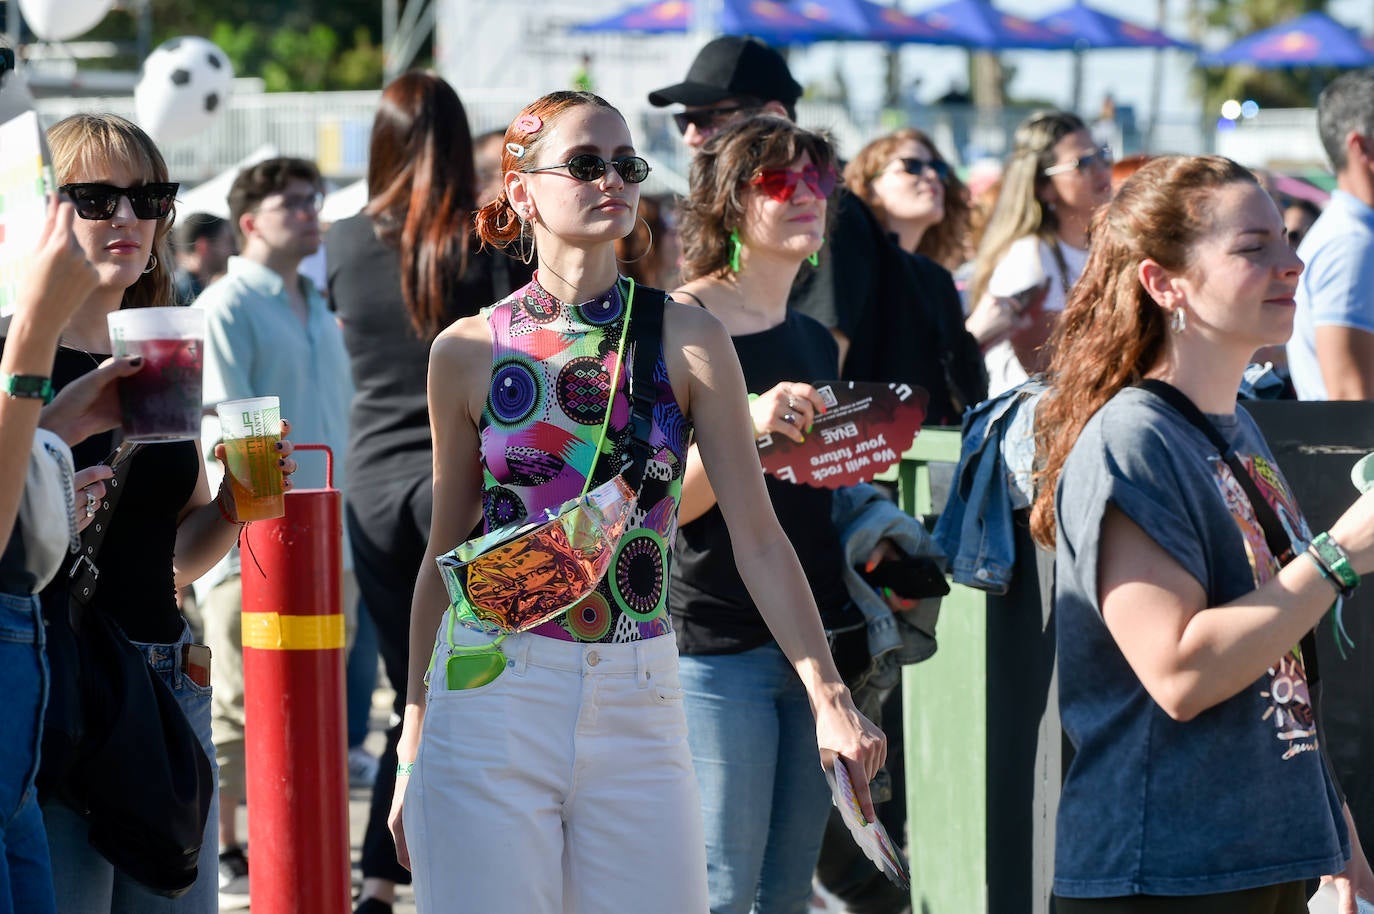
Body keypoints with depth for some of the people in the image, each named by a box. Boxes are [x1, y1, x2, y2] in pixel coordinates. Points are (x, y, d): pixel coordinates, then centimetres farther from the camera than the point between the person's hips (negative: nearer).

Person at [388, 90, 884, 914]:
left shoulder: (688, 340, 1)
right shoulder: (468, 352, 2)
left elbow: (759, 538, -2)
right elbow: (445, 554, 10)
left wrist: (829, 697, -12)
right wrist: (413, 735, 11)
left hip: (639, 706, 1)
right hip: (490, 699, 0)